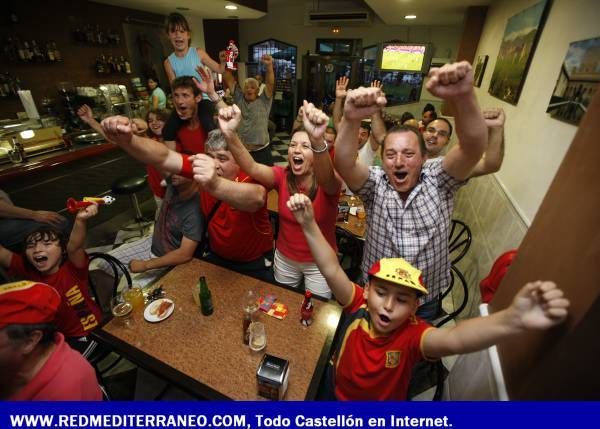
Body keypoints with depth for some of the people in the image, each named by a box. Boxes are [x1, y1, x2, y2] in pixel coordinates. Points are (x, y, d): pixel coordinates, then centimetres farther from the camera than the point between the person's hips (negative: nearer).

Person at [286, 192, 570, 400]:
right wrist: (308, 224, -54)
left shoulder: (413, 335, -36)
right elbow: (331, 270, -42)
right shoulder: (358, 306, -31)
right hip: (335, 392, 2)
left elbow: (453, 340, -57)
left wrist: (513, 320, -77)